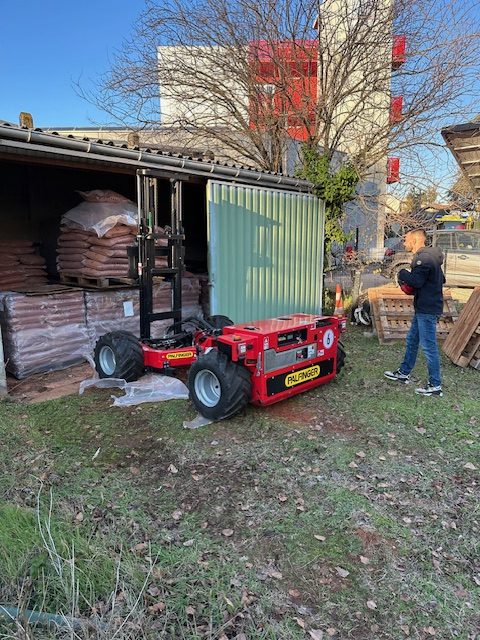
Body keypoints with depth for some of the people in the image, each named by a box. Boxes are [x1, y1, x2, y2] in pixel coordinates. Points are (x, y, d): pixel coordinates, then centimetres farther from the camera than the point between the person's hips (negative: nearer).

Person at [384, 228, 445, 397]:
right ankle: (403, 373, 31)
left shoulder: (423, 258, -18)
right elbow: (441, 279, 20)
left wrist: (403, 274, -9)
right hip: (424, 307, 11)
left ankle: (435, 385, 3)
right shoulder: (430, 256, 15)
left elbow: (416, 281, -29)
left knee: (428, 346, -5)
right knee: (412, 340, 19)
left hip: (427, 310, -11)